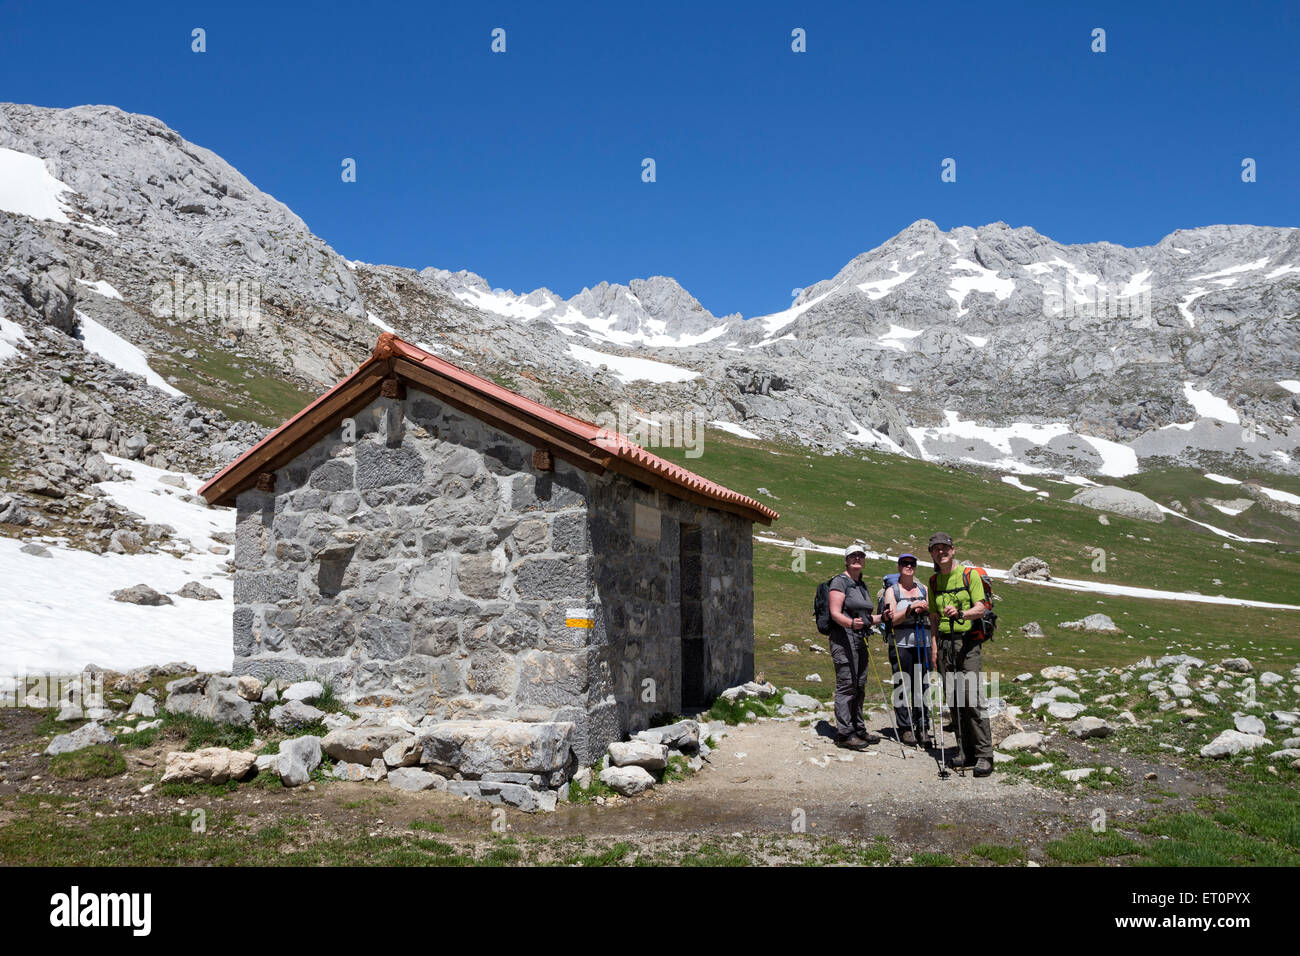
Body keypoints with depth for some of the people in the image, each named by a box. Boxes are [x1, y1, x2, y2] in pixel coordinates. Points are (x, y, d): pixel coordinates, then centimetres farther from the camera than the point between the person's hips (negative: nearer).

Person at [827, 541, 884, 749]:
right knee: (846, 686, -9)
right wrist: (851, 623, -34)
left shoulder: (863, 586, 18)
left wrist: (882, 618, 7)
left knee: (859, 686, 12)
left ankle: (859, 730, 20)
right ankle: (845, 734, -7)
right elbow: (835, 613, -16)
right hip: (844, 639, -8)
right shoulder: (840, 581, -7)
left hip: (861, 641, 8)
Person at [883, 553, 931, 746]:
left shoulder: (923, 589, 15)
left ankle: (923, 727, 9)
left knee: (922, 685, 2)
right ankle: (906, 728, 3)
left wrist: (926, 609, -7)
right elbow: (893, 619, -6)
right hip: (901, 643, -3)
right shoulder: (892, 590, 4)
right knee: (903, 686, -4)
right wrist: (911, 608, -17)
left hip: (923, 643, 3)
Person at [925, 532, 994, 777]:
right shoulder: (934, 581, 14)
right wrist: (934, 644, 9)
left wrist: (960, 613, -28)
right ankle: (965, 751, 12)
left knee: (973, 697, -12)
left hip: (967, 641, -5)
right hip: (944, 642, 5)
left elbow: (980, 609, -9)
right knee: (953, 700, 5)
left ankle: (984, 755, -8)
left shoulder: (969, 574, -2)